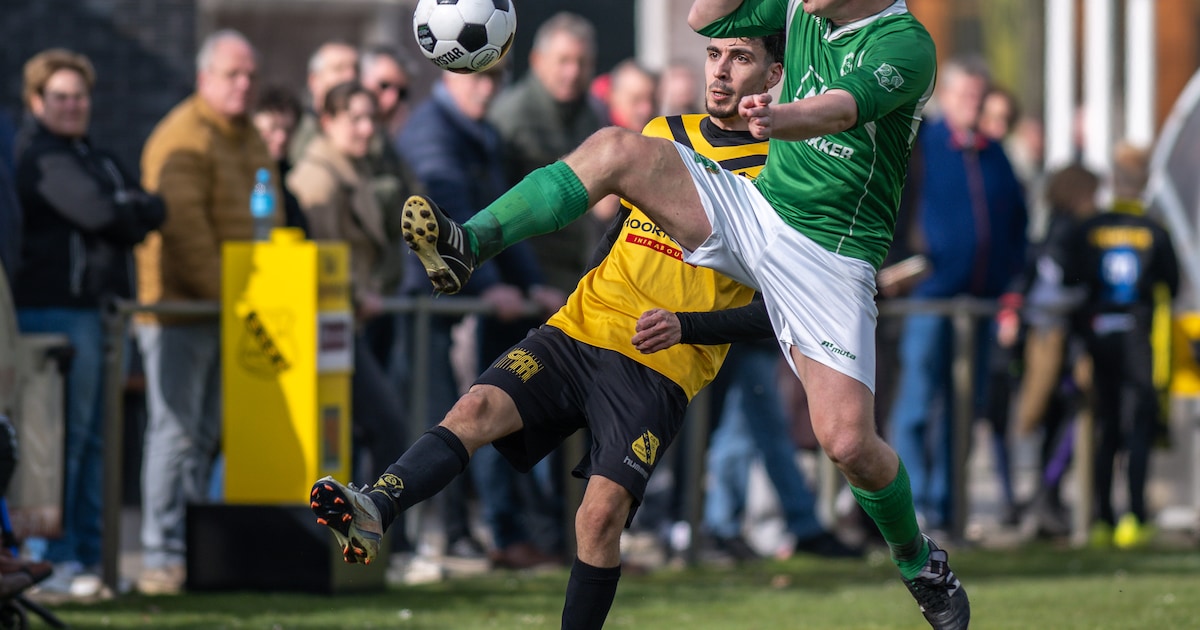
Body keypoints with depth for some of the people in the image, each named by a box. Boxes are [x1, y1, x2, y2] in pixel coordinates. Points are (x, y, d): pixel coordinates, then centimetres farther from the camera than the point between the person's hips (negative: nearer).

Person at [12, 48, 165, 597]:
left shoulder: (95, 158, 22)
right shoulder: (40, 156, -7)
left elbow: (139, 212, 13)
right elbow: (98, 212, -18)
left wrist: (129, 213, -8)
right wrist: (145, 209, -1)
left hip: (97, 305, 9)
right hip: (53, 308, -9)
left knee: (92, 439, 10)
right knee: (64, 436, -9)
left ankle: (88, 556, 15)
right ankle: (55, 560, -7)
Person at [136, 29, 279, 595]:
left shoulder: (249, 139, 19)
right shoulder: (184, 139, -11)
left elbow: (267, 220, 24)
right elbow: (184, 228, -19)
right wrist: (220, 293, -19)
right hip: (182, 309, -8)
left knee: (208, 434, 8)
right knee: (176, 430, -8)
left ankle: (193, 548, 11)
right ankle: (162, 554, -7)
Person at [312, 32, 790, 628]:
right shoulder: (663, 133, 16)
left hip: (660, 366, -4)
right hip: (578, 330, 4)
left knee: (602, 513, -21)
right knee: (478, 406, -23)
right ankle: (373, 513, -43)